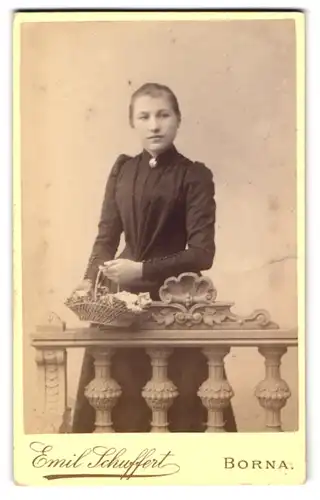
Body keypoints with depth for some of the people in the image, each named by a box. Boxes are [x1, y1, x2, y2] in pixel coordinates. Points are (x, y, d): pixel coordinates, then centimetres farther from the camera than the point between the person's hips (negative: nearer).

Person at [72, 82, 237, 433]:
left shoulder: (194, 176, -5)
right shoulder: (122, 170, 9)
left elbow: (202, 253, -11)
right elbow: (107, 234, 8)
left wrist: (142, 270, -18)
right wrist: (90, 280, -9)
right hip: (124, 299, 4)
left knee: (181, 402, -1)